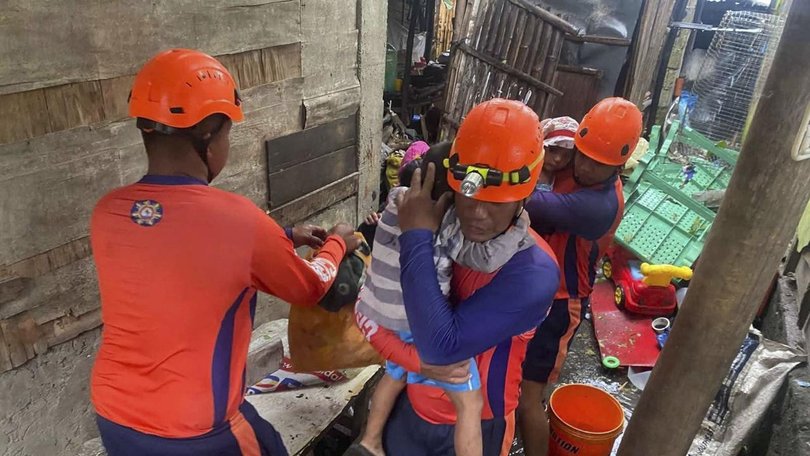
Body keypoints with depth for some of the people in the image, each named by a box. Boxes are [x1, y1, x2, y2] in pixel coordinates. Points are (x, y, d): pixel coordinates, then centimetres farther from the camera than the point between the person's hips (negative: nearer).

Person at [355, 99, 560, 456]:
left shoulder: (533, 273, -29)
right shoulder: (434, 226, -15)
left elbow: (443, 347, -36)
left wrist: (417, 238, -33)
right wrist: (415, 359, -25)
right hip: (411, 405, 4)